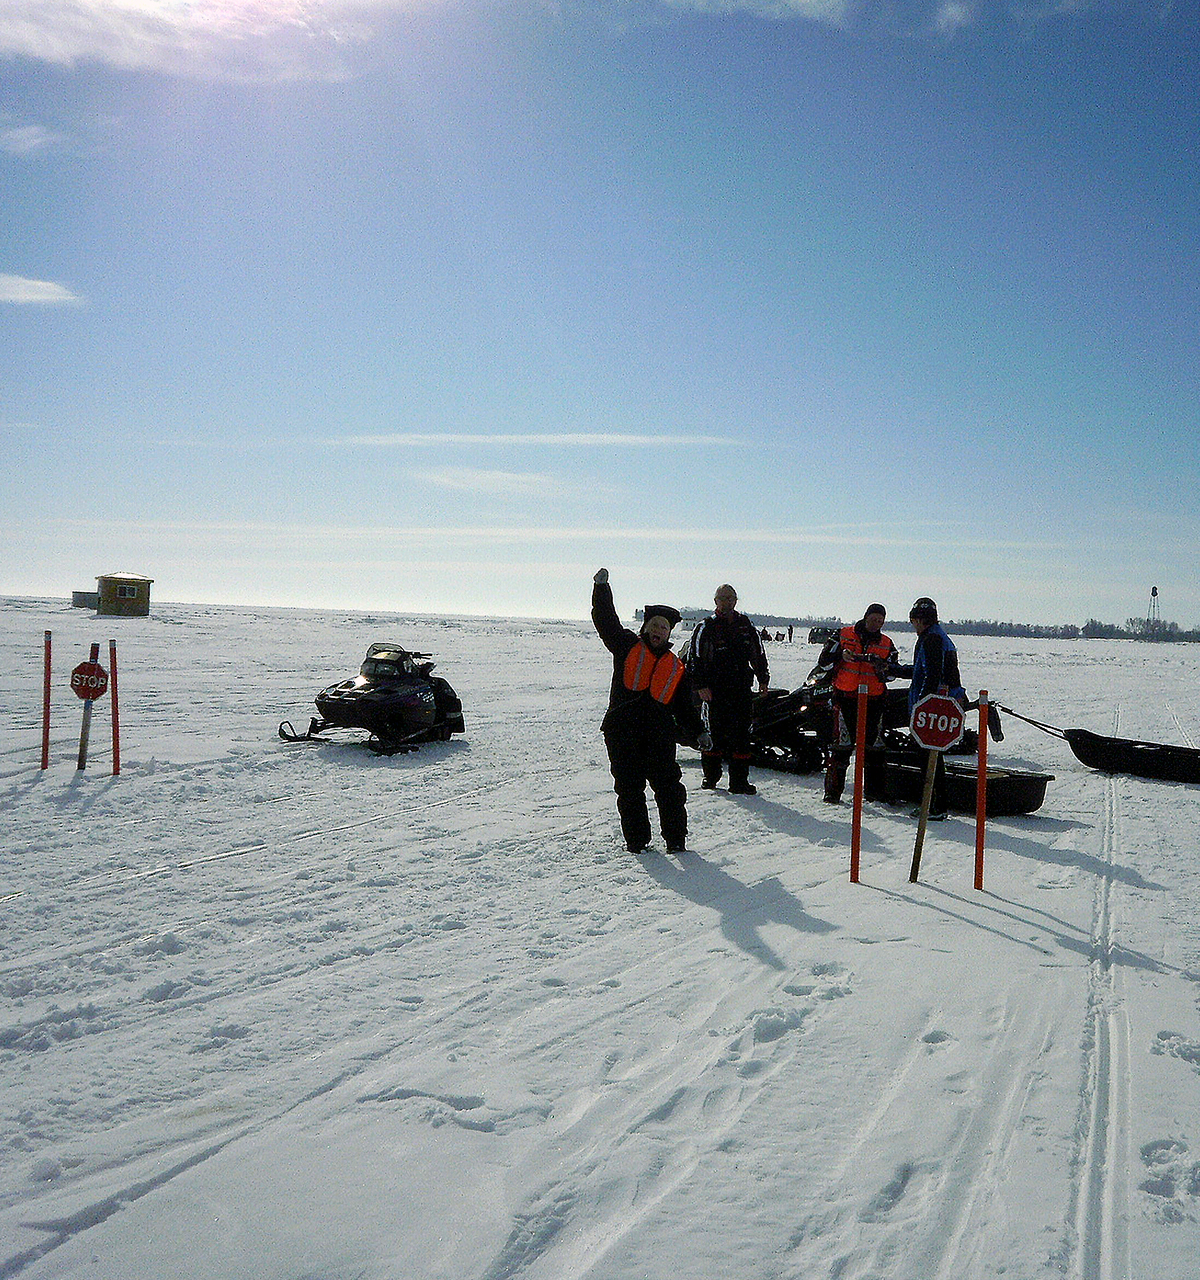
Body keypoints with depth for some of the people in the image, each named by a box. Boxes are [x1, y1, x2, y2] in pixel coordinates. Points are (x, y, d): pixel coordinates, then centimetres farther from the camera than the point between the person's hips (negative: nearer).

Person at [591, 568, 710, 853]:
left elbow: (685, 706, 18)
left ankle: (676, 838, 9)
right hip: (622, 732, -1)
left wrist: (699, 732, 6)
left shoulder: (676, 668, 17)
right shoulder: (627, 646, 11)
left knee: (668, 787, -2)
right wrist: (601, 587, -5)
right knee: (629, 788, 4)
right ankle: (636, 839, 15)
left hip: (659, 735, 1)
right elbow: (606, 621, 3)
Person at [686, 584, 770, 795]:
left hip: (742, 689, 3)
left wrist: (763, 679, 20)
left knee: (741, 734, 1)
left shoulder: (745, 625, 13)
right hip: (715, 690, -3)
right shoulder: (706, 627, 1)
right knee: (716, 732, 0)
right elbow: (694, 657, -3)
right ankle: (710, 775, 14)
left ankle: (739, 780, 5)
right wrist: (701, 685, -10)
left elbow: (758, 654, 22)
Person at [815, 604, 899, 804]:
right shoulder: (843, 635, 5)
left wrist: (884, 669, -15)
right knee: (841, 746, -6)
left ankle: (874, 789, 18)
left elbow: (894, 672, 6)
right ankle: (833, 791, 0)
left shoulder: (886, 644, 12)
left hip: (874, 700, 3)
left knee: (873, 745, 7)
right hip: (845, 697, -3)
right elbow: (824, 662, 2)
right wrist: (841, 656, -15)